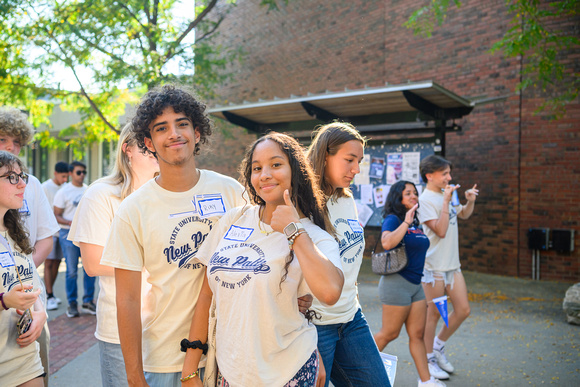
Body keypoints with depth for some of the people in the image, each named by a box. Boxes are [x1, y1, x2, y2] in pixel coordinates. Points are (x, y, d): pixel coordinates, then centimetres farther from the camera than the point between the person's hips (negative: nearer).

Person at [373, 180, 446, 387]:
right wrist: (405, 222, -29)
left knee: (417, 334, 10)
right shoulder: (392, 219, -11)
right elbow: (387, 243, -30)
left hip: (415, 285, 7)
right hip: (397, 283, -7)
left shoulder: (415, 223, 12)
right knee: (389, 333, 3)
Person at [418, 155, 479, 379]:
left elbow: (464, 215, 24)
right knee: (434, 314, 4)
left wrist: (470, 201, 4)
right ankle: (429, 359, 22)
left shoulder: (447, 194, 8)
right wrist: (446, 201, -22)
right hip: (434, 266, -8)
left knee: (463, 310, 11)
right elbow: (440, 231, -23)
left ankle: (438, 346, 30)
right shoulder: (425, 200, -15)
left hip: (452, 264, 8)